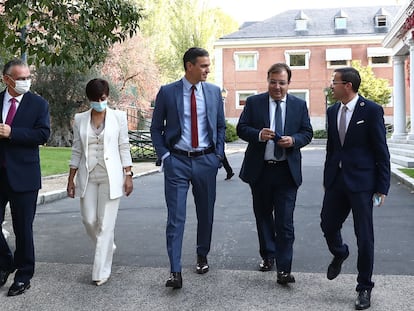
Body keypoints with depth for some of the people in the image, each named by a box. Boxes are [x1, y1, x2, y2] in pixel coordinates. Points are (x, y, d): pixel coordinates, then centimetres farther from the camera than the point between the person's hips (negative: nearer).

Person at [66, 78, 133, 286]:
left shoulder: (118, 117, 0)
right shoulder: (80, 119, 6)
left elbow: (124, 148, 1)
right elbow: (76, 151, 8)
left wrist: (128, 175, -5)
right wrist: (71, 179, 7)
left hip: (111, 176, -3)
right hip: (88, 177, 3)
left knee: (106, 223, -3)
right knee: (89, 220, 4)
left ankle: (101, 271, 6)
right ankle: (107, 248, 35)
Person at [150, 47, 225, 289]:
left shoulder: (214, 92, 5)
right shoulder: (167, 92, -2)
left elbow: (221, 126, 13)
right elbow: (156, 128, 5)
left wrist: (219, 155, 4)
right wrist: (164, 155, -5)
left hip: (206, 160, 3)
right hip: (177, 161, -2)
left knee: (206, 213, 13)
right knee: (176, 217, -6)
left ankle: (202, 256, 34)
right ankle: (175, 271, -4)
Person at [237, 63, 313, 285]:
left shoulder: (299, 105, 6)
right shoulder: (253, 102, 3)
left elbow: (307, 133, 6)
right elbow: (241, 128, 0)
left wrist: (293, 140, -15)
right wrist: (258, 134, -19)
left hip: (287, 171, -1)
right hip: (259, 169, 1)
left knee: (285, 221, -5)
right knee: (263, 216, 15)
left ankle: (283, 269, -1)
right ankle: (267, 256, 34)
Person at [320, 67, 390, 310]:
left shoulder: (372, 110, -9)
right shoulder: (332, 111, 9)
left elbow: (381, 151, -8)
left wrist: (382, 187, -10)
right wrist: (327, 179, 15)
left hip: (361, 181, -5)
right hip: (336, 179, 5)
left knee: (364, 236, 2)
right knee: (328, 224, 10)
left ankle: (365, 288, 17)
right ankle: (339, 254, 44)